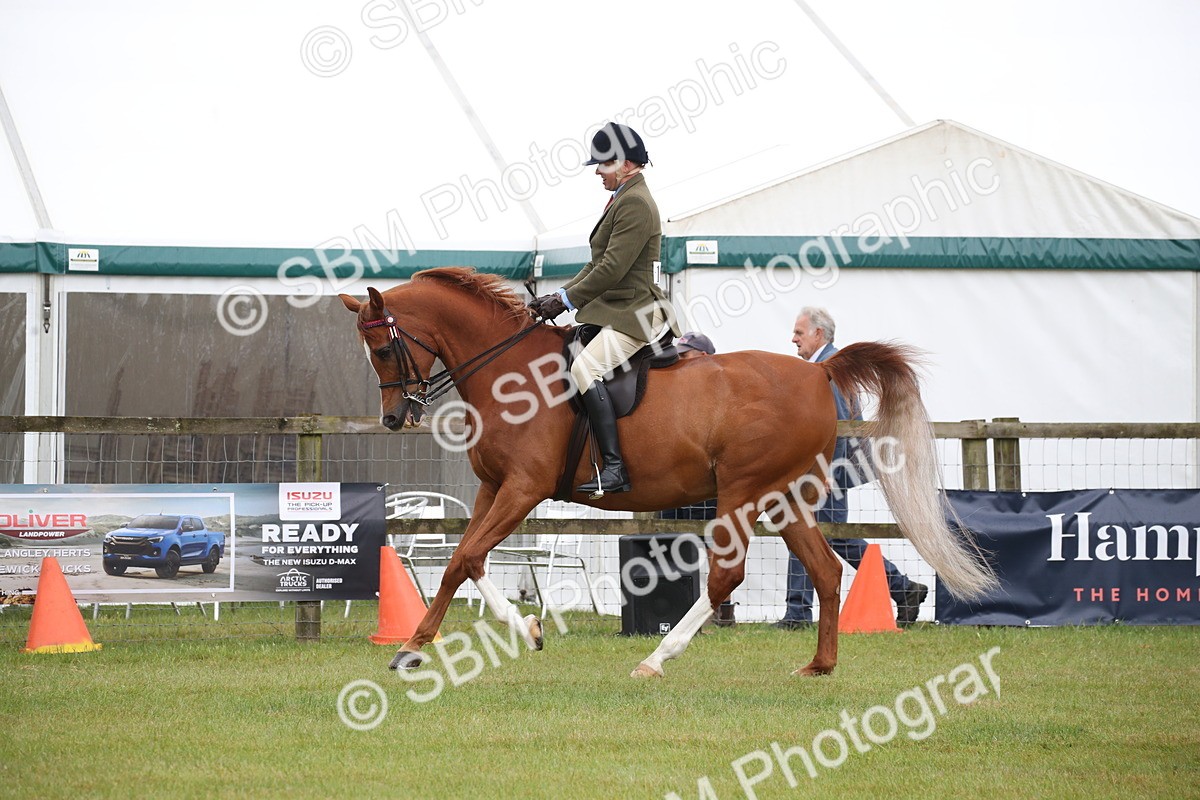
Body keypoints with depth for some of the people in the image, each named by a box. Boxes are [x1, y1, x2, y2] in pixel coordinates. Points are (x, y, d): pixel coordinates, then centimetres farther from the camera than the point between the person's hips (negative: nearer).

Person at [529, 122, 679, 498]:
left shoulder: (635, 203, -15)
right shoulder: (624, 199, 19)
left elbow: (612, 268, -21)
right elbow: (599, 265, 22)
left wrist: (566, 301, -17)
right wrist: (561, 295, 11)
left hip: (634, 315, -12)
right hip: (612, 310, 12)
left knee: (585, 367, -30)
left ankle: (615, 469, -34)